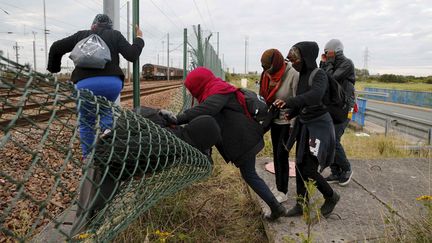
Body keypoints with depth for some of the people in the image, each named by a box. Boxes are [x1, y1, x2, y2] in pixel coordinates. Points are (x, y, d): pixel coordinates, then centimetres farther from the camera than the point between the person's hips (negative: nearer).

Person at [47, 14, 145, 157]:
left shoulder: (81, 35, 22)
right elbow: (132, 55, 7)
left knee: (86, 122, 19)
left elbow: (56, 48, 22)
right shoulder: (115, 35, 17)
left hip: (85, 84, 0)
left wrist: (53, 69, 35)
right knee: (106, 112, 28)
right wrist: (139, 38, 23)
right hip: (112, 82, 0)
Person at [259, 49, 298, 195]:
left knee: (282, 154, -4)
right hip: (275, 120, 7)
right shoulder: (268, 74, -2)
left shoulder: (293, 75, -21)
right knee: (276, 154, 13)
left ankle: (283, 190, 11)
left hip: (288, 121, -7)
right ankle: (278, 186, 27)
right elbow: (266, 97, 5)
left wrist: (294, 125, -19)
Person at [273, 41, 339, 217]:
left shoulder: (319, 75, -16)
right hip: (304, 125, 7)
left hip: (319, 125, -7)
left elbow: (315, 96, -37)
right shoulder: (302, 75, 5)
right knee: (299, 166, 9)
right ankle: (302, 204, 22)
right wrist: (292, 114, 7)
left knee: (309, 169, -6)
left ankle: (331, 196, 21)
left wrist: (289, 102, -48)